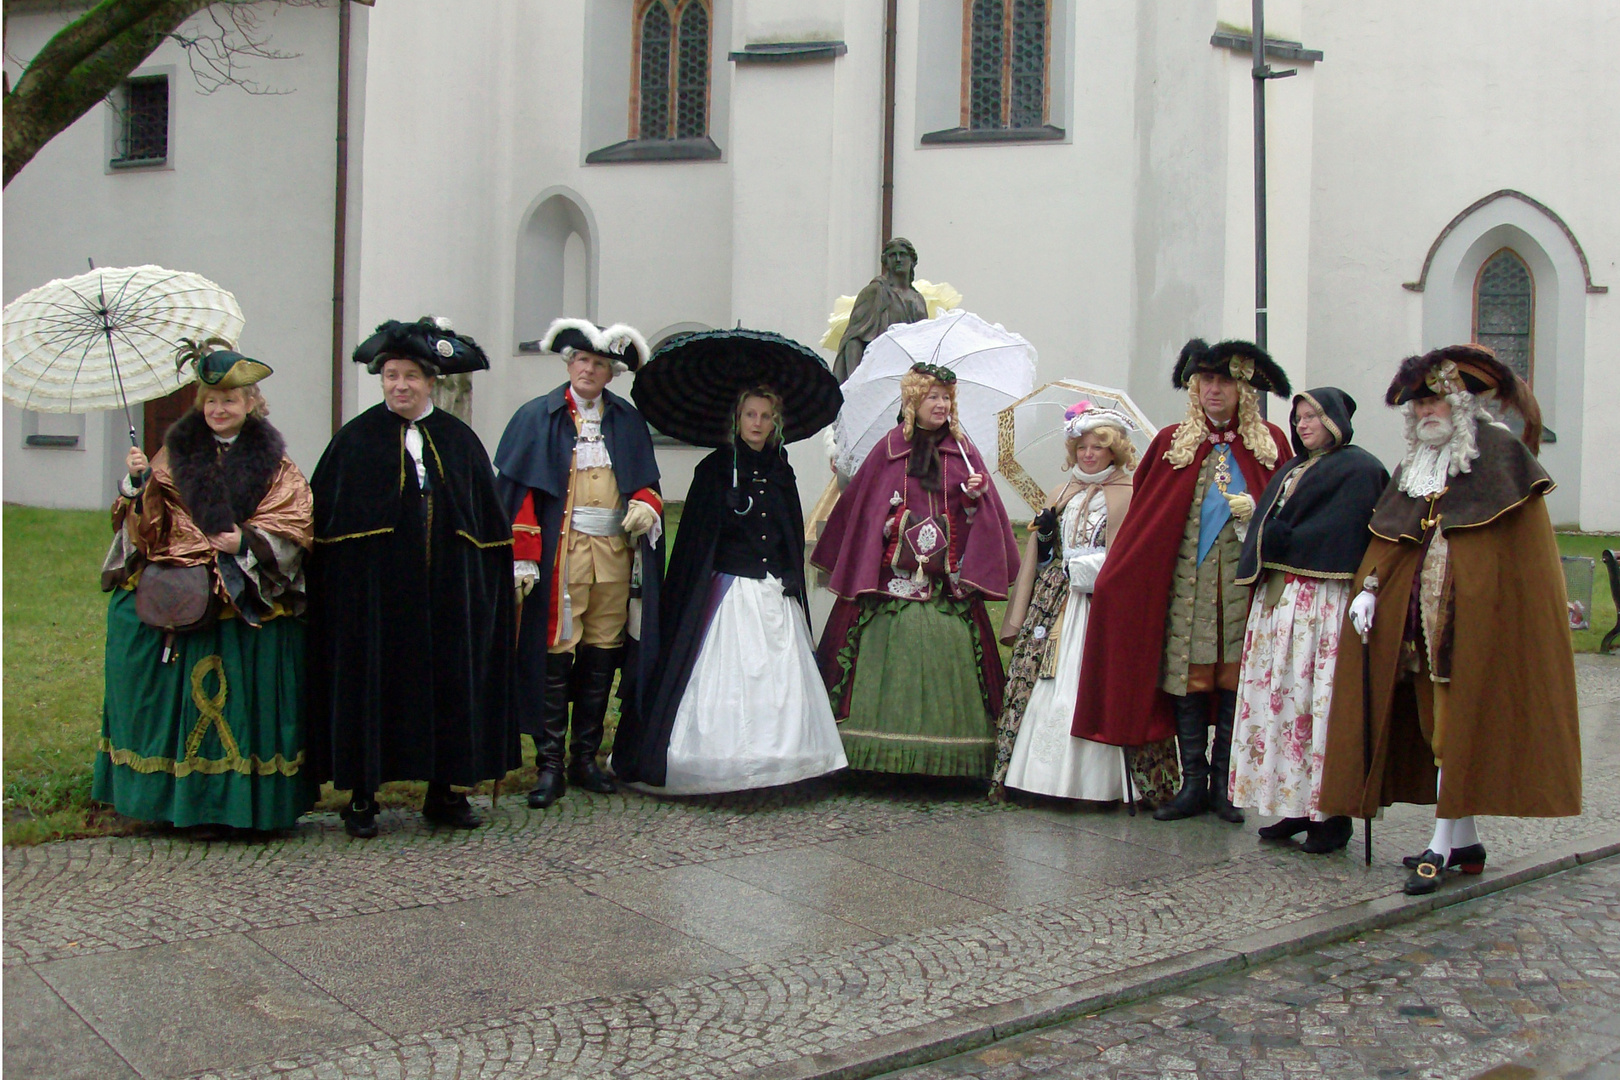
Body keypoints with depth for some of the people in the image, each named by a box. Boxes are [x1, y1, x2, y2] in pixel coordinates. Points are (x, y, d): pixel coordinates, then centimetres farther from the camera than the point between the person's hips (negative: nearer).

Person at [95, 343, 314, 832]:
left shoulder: (272, 461, 5)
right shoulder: (177, 453, 10)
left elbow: (295, 523, -2)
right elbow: (147, 526, 5)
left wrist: (248, 543, -16)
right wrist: (137, 482, -12)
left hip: (249, 607, -1)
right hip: (177, 601, 2)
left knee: (244, 704, 0)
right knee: (180, 698, 2)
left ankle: (247, 802, 7)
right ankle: (176, 797, 11)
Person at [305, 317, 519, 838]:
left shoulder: (459, 441, 8)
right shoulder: (356, 440, 1)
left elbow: (489, 521, 12)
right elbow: (323, 519, 0)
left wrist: (495, 578, 6)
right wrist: (328, 589, -8)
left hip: (445, 590, 3)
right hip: (373, 590, -2)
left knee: (449, 683, 7)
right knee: (369, 684, 2)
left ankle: (444, 791, 20)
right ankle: (362, 798, 12)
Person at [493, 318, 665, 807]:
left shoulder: (627, 420, 13)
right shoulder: (539, 417, 3)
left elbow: (646, 482, 20)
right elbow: (520, 492, -2)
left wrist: (645, 505, -4)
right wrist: (524, 559, -11)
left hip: (615, 550, 4)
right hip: (561, 551, -3)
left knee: (602, 655, 6)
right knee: (556, 653, -6)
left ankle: (586, 757, 17)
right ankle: (550, 764, 1)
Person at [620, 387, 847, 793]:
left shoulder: (781, 473, 13)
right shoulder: (714, 468, 0)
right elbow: (694, 536, -3)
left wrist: (791, 582, 10)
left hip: (776, 596, 5)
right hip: (728, 591, -4)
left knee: (780, 678, -1)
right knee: (728, 678, -8)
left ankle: (770, 761, 4)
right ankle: (723, 765, -4)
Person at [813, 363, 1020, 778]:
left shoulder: (962, 452, 11)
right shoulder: (889, 450, 8)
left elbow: (978, 516, 10)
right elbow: (861, 507, 12)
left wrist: (975, 495, -8)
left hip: (948, 579, 1)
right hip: (894, 575, -1)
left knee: (947, 652, -6)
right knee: (892, 653, -5)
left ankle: (948, 755, 0)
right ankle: (884, 750, 2)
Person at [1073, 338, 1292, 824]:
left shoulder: (1271, 443, 8)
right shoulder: (1172, 442, 8)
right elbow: (1144, 511, 9)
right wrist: (1115, 577, 4)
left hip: (1244, 577, 0)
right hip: (1186, 577, 0)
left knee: (1236, 674, 1)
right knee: (1186, 672, -1)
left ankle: (1224, 782, 10)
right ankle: (1193, 783, 8)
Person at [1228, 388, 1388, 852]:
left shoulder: (1359, 469, -3)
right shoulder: (1292, 470, 22)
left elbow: (1345, 535, -14)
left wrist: (1280, 541, -9)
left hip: (1325, 602, -8)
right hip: (1277, 600, 8)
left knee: (1320, 702, -8)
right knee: (1280, 699, 5)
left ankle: (1333, 814, -3)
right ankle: (1297, 807, 10)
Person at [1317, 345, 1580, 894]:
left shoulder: (1501, 454, -2)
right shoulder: (1412, 469, 17)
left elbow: (1525, 550, -7)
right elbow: (1386, 539, 12)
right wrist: (1369, 587, -3)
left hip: (1477, 612, -6)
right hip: (1422, 615, 6)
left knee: (1458, 723, -7)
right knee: (1438, 727, 7)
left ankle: (1442, 843, -5)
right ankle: (1465, 840, 14)